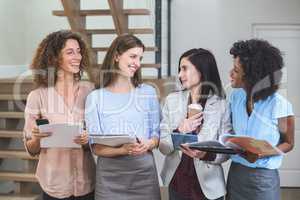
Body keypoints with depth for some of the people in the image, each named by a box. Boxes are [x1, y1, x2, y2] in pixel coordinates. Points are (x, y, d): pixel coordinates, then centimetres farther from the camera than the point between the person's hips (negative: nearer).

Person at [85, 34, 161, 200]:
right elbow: (95, 147, -5)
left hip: (144, 172, 2)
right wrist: (123, 150, -21)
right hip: (110, 176, -1)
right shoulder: (95, 97, -3)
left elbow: (156, 134, 6)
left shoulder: (148, 92, 3)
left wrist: (148, 145, -16)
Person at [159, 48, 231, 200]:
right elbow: (163, 147, -2)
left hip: (208, 186, -2)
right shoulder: (172, 100, -1)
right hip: (177, 183, 2)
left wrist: (206, 154, -24)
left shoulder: (221, 104, -8)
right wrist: (179, 131, -19)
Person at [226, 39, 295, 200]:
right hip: (235, 172, 5)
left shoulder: (278, 104, -16)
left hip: (263, 177, -4)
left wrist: (263, 154, -22)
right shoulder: (235, 96, -1)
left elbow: (288, 143, -5)